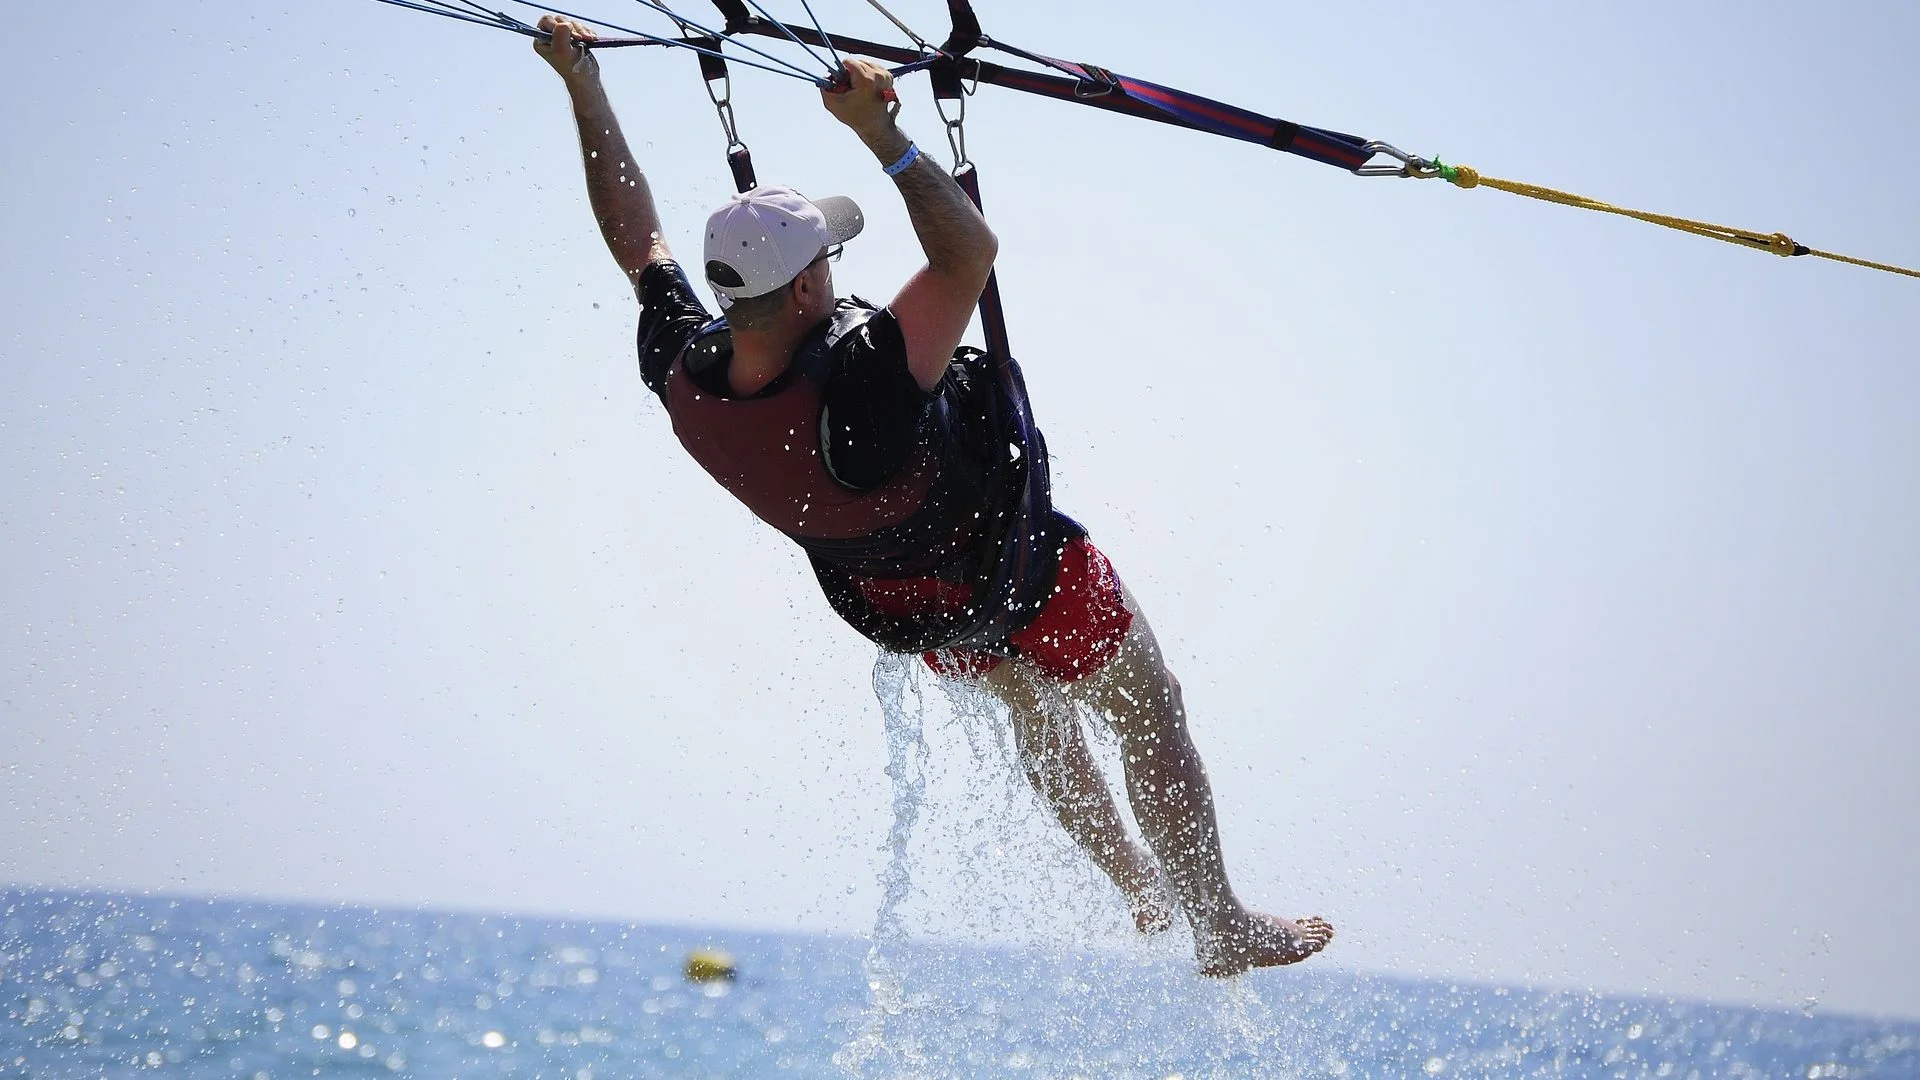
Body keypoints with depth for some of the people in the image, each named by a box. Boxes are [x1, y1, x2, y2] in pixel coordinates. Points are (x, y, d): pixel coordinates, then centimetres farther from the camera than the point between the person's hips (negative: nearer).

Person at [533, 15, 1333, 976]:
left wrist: (580, 82, -10)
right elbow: (971, 252, -45)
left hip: (901, 606, 7)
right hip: (1020, 579, -7)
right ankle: (1221, 925, 31)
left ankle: (1139, 889, 50)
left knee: (1032, 705, 33)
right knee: (1149, 712, 17)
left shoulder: (683, 377, -27)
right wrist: (880, 132, -46)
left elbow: (637, 237, -13)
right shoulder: (859, 386, -46)